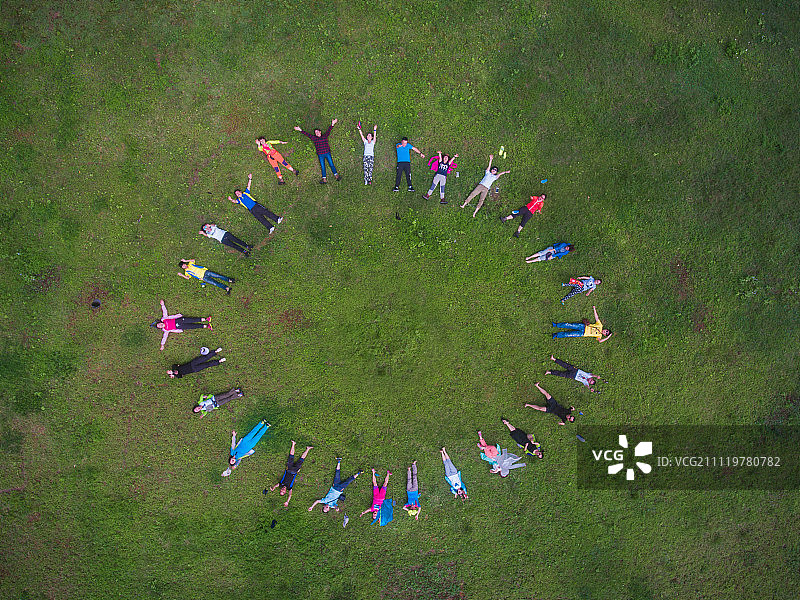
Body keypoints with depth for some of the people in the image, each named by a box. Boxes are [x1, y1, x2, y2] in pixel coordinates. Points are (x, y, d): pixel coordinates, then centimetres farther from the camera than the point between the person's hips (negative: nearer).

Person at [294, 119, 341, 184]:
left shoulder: (325, 136, 7)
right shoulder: (314, 138, 10)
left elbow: (329, 130, -2)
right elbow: (307, 134, 11)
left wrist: (332, 124, -14)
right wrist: (300, 130, 9)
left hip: (327, 153, -1)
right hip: (320, 155, 1)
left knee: (331, 164, -1)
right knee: (322, 167, 1)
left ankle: (336, 175, 5)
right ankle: (324, 179, 2)